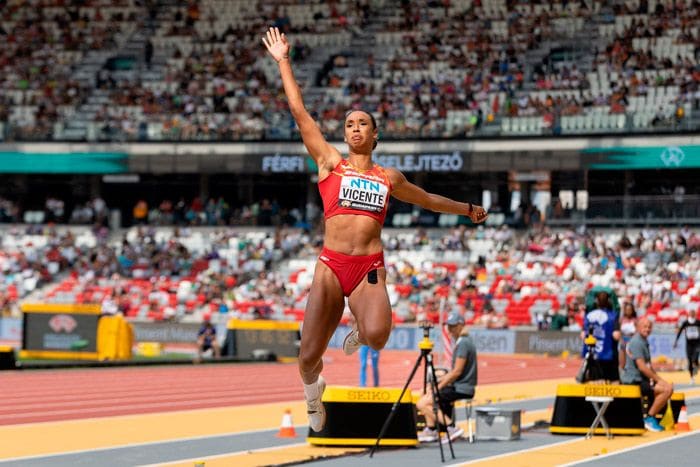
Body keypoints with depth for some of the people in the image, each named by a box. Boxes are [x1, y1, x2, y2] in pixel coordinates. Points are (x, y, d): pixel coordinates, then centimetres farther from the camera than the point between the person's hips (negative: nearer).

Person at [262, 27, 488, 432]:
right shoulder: (330, 162, 10)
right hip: (331, 265, -1)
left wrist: (467, 209, 44)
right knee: (309, 357, -6)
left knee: (377, 336, -30)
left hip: (370, 269, 1)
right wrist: (283, 62, 7)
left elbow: (427, 198, 35)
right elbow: (300, 112, 8)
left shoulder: (389, 178, 16)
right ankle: (313, 391, 30)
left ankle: (359, 335, 9)